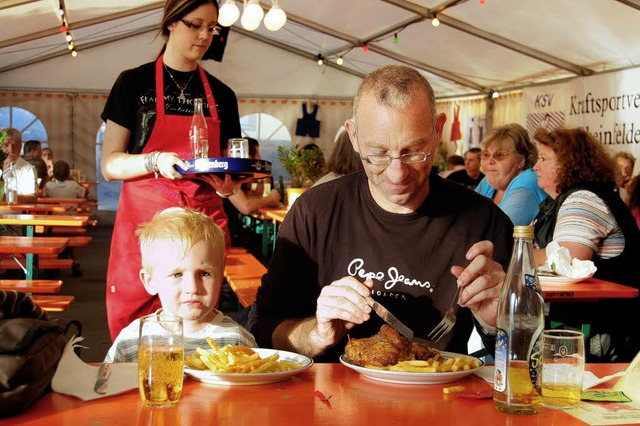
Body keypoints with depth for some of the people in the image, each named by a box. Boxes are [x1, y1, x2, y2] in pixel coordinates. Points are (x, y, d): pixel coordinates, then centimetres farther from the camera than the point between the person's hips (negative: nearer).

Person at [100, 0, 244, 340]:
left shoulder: (221, 95, 13)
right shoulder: (135, 83, 5)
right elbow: (109, 164, 1)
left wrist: (227, 184, -5)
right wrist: (156, 161, -17)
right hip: (144, 217, -2)